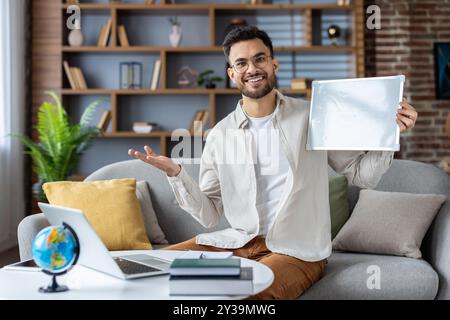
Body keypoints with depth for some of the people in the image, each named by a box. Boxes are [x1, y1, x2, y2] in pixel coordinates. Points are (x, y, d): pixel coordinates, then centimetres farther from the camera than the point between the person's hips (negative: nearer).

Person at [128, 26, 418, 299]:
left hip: (298, 251, -3)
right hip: (239, 241, 4)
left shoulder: (313, 118, -1)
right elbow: (210, 215, 6)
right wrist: (175, 173, -8)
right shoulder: (220, 135, 5)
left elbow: (361, 174, 5)